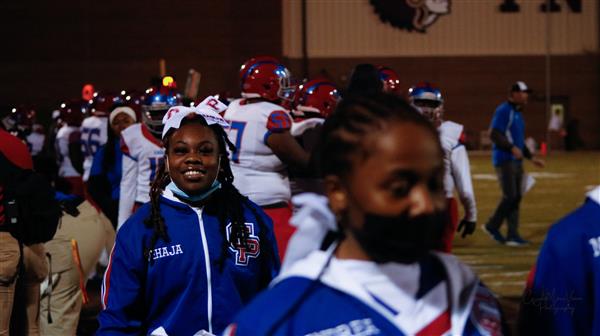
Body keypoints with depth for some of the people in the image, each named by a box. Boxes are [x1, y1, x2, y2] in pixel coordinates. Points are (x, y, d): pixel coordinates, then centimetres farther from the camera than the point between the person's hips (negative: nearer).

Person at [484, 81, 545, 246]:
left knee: (516, 197, 5)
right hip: (504, 160, -9)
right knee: (510, 196, -12)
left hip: (517, 161, 9)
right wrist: (512, 148, -29)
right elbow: (494, 134, -20)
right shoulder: (503, 111, -11)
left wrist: (531, 157, 23)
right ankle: (492, 226, 3)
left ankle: (512, 235, 7)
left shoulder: (518, 113, 18)